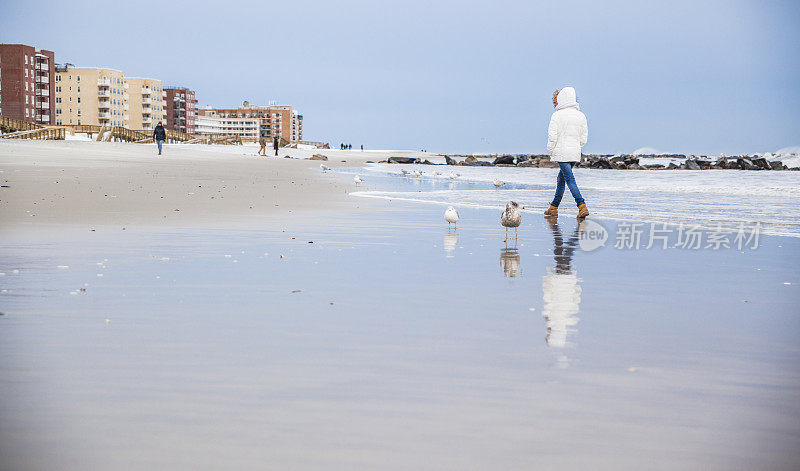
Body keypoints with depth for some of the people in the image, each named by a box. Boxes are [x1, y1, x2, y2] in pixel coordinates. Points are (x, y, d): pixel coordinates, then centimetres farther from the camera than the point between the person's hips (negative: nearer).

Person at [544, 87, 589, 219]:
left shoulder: (557, 115, -9)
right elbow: (583, 139, 10)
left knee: (570, 180, -8)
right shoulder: (581, 116, 8)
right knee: (561, 178, 18)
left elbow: (552, 137, -11)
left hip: (561, 152, -6)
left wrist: (550, 152, 2)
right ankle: (553, 207, 24)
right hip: (575, 153, 6)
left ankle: (582, 207, -20)